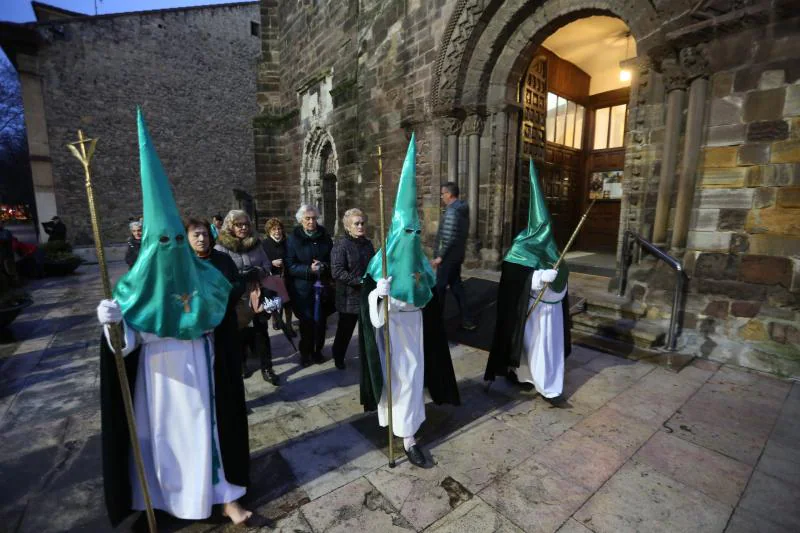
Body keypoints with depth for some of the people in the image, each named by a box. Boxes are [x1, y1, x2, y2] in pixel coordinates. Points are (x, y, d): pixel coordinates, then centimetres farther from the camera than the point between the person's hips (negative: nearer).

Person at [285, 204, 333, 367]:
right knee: (306, 322, 4)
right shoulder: (293, 238, -3)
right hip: (302, 288, -2)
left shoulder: (325, 236, 5)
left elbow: (333, 259, 9)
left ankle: (317, 350, 27)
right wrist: (309, 269, -22)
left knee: (320, 321, 8)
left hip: (322, 286, 2)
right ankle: (305, 352, 24)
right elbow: (290, 266, -8)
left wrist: (324, 266, -12)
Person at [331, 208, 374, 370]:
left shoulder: (367, 243, 8)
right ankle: (338, 357, 36)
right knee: (345, 330, 13)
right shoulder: (341, 244, -12)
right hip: (350, 297, -5)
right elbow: (337, 272, -21)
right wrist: (360, 281, -23)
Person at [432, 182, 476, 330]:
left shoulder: (451, 212, -20)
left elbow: (448, 238, -25)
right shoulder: (463, 209, 10)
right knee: (456, 285, 15)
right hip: (458, 255, 9)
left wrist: (439, 256, -17)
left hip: (448, 257, -9)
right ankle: (467, 320, 19)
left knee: (440, 287, 5)